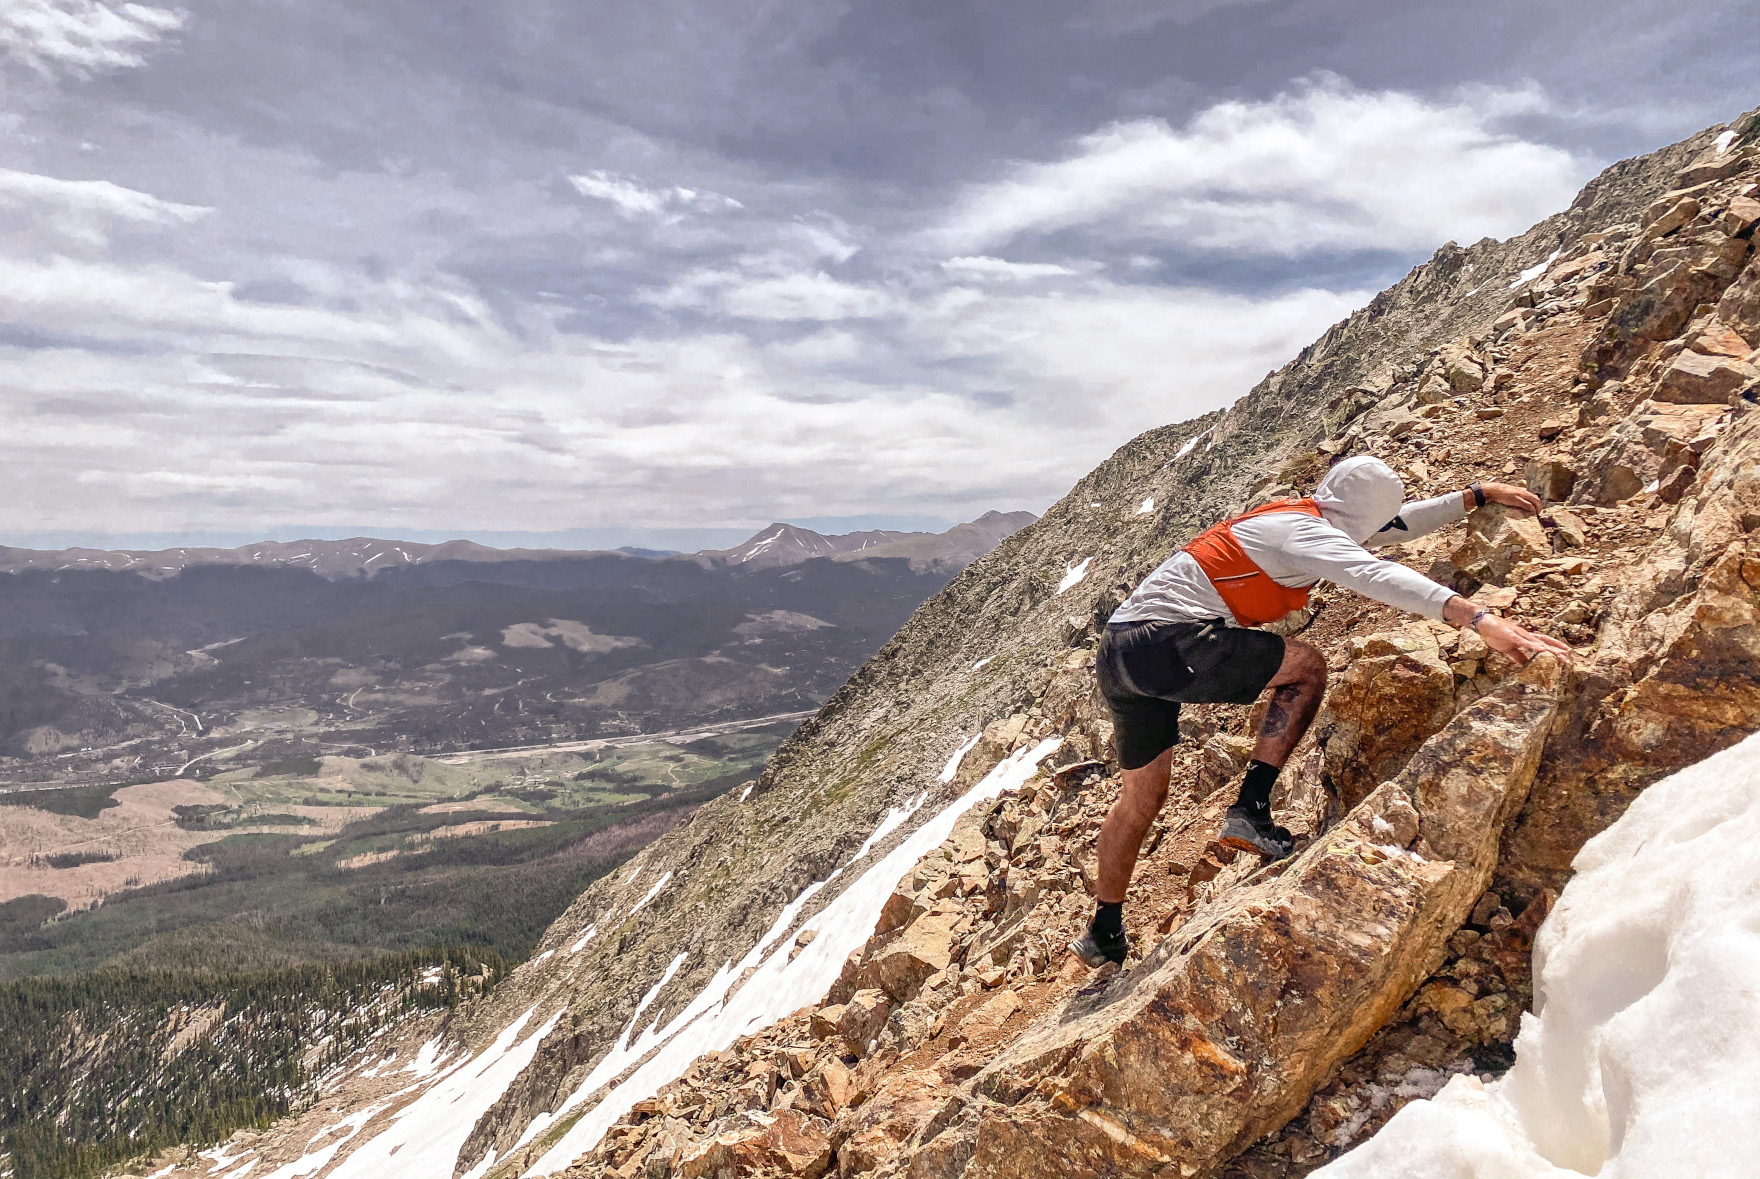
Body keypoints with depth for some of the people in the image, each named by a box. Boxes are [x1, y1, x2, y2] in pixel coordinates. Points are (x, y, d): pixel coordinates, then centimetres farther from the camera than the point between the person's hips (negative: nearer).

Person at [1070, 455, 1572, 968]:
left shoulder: (1295, 518, 21)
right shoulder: (1304, 530, -7)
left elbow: (1400, 522, 32)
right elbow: (1377, 574, -25)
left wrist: (1479, 494, 36)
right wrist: (1481, 619, -31)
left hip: (1118, 651, 10)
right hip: (1168, 642, -10)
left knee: (1141, 796, 20)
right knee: (1306, 666, 1)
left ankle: (1104, 934, 31)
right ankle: (1251, 810, -5)